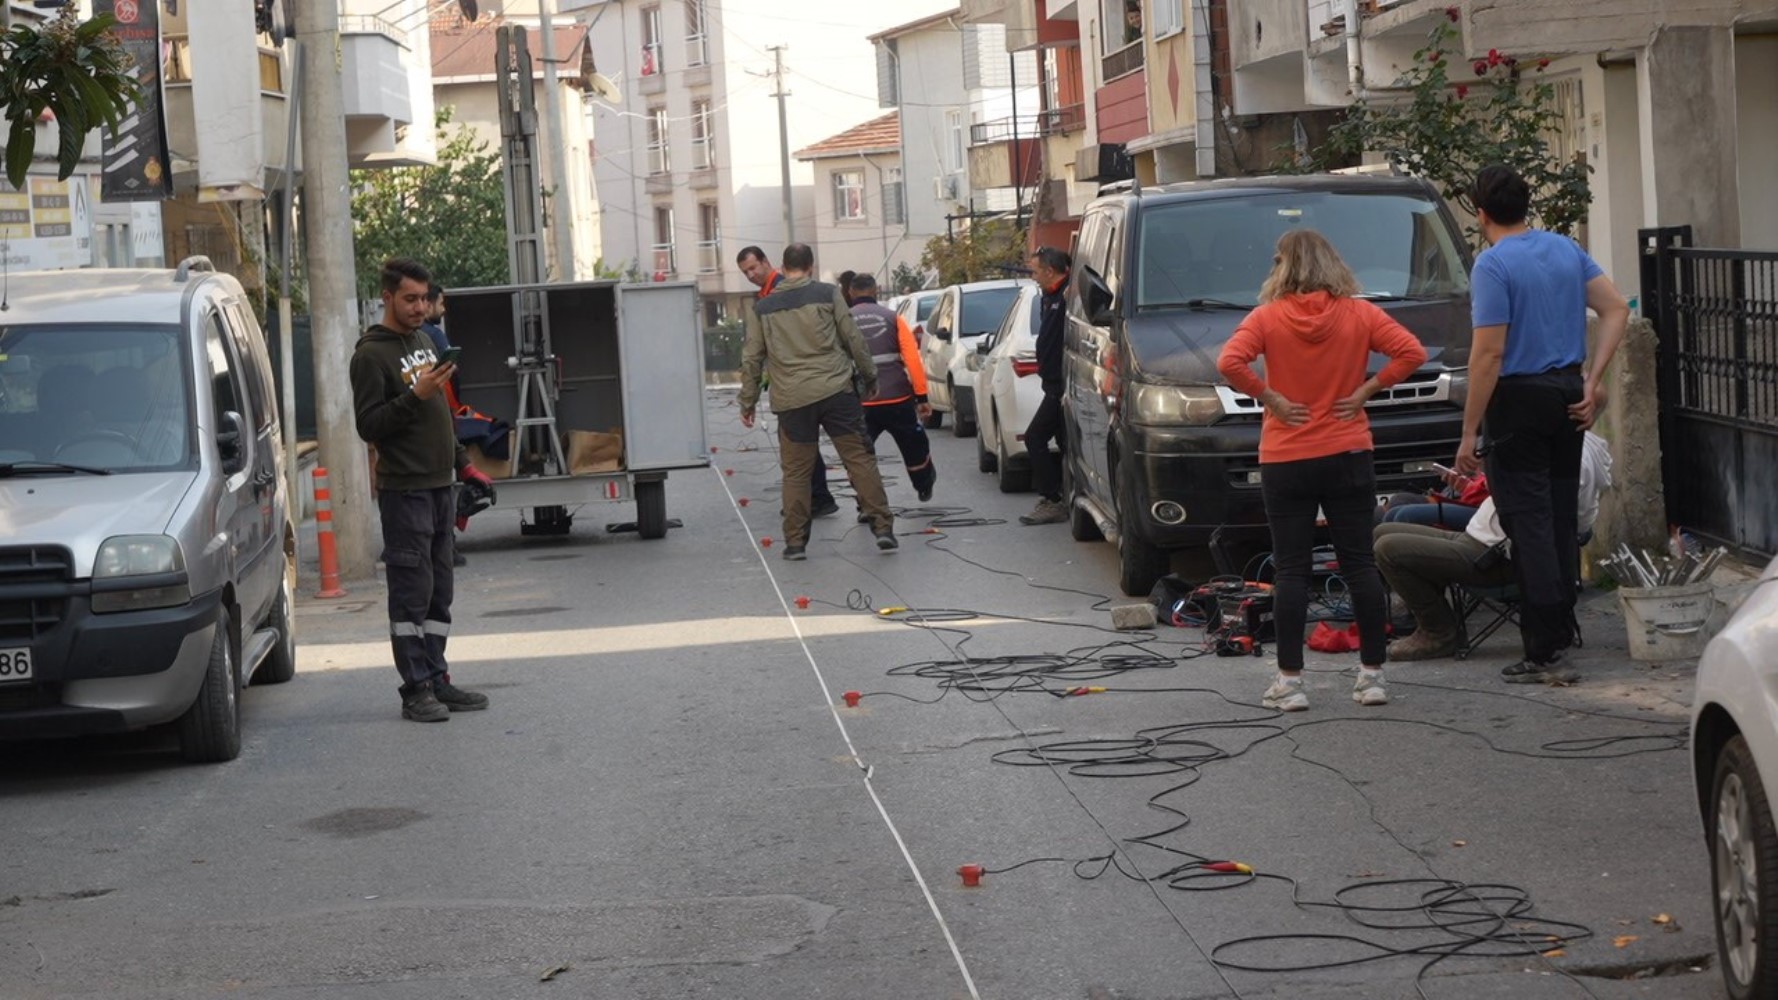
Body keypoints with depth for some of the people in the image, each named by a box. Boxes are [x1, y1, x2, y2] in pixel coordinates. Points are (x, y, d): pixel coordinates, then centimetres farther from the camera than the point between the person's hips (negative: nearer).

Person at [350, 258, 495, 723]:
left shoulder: (423, 342, 17)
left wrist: (462, 463, 22)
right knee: (411, 592, -7)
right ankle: (415, 690, -5)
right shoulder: (371, 355, -9)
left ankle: (436, 679, 13)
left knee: (438, 592, 9)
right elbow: (369, 425, -16)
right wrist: (415, 395, -24)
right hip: (404, 491, -8)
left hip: (439, 485, 8)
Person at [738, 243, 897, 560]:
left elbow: (751, 359, 10)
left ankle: (795, 541, 7)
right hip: (836, 391, -1)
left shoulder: (762, 308, 10)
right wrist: (869, 376, 16)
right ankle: (882, 527, -1)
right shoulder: (827, 294, 4)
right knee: (860, 459, 3)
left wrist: (747, 403, 17)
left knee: (795, 472, 8)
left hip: (791, 400, 1)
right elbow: (854, 339, 4)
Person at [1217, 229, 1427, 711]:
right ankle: (1372, 674, 8)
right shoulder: (1359, 314, -1)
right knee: (1360, 563, 7)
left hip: (1286, 461, -1)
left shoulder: (1267, 318, -6)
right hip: (1348, 456, 2)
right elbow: (1411, 352, -10)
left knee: (1291, 570, 3)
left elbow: (1229, 363, -20)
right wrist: (1366, 391, -4)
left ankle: (1289, 680, 2)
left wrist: (1269, 397, -9)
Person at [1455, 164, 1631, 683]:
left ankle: (1543, 651, -6)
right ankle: (1560, 631, 22)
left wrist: (1469, 434, -14)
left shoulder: (1493, 265, -13)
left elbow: (1489, 354, -17)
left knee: (1529, 524, -4)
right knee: (1561, 518, 15)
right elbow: (1616, 308, 6)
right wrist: (1593, 381, 3)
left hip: (1519, 400, -7)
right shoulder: (1565, 250, 9)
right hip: (1566, 394, 7)